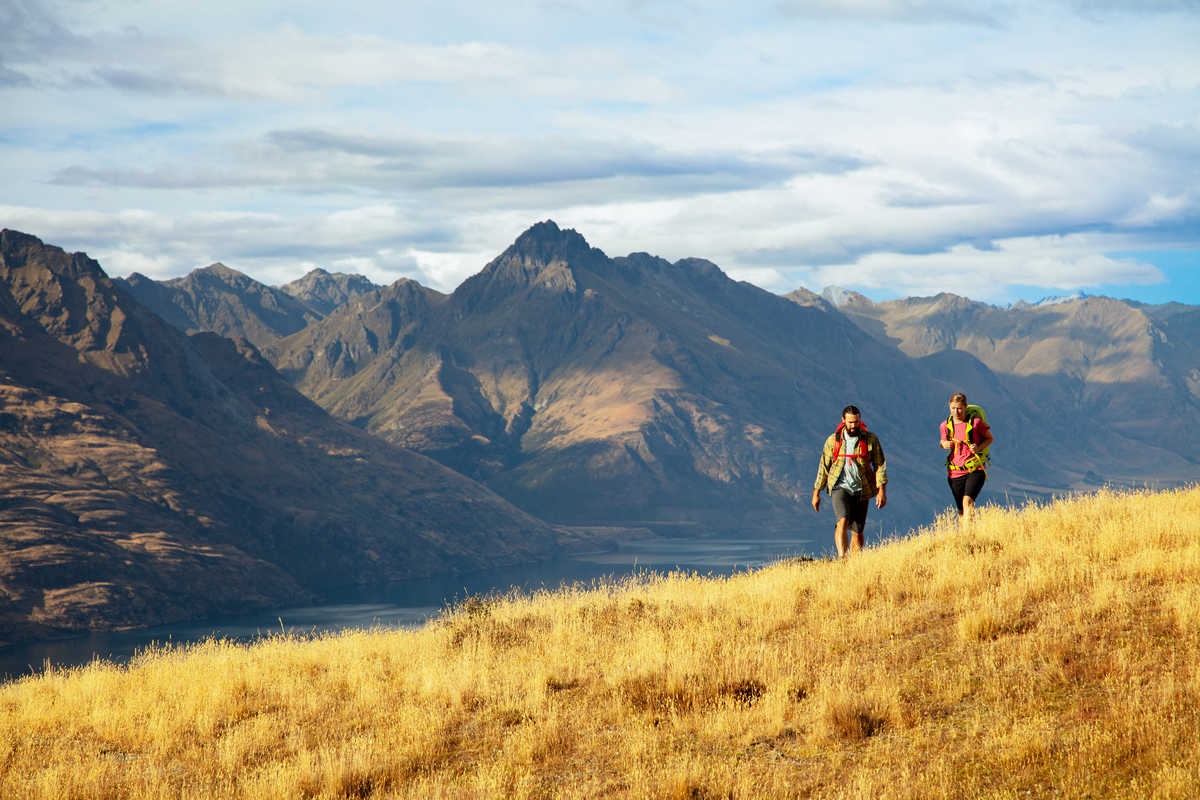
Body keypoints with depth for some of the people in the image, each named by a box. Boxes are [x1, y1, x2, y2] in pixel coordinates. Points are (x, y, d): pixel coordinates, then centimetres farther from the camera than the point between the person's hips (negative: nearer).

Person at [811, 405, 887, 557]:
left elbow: (880, 465, 1)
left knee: (857, 531, 4)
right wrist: (816, 493, 11)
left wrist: (882, 490, -9)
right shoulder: (833, 440, 3)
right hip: (840, 487, -1)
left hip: (861, 490, 1)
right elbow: (823, 467, 10)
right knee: (843, 521, -24)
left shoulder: (871, 439, 1)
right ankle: (841, 558, -33)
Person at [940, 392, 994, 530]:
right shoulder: (945, 426, 4)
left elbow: (990, 438, 9)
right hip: (955, 472, 4)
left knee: (968, 501, -24)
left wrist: (979, 447, -11)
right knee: (961, 510, 8)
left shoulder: (976, 422, -6)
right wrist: (944, 445, -3)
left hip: (975, 470, -4)